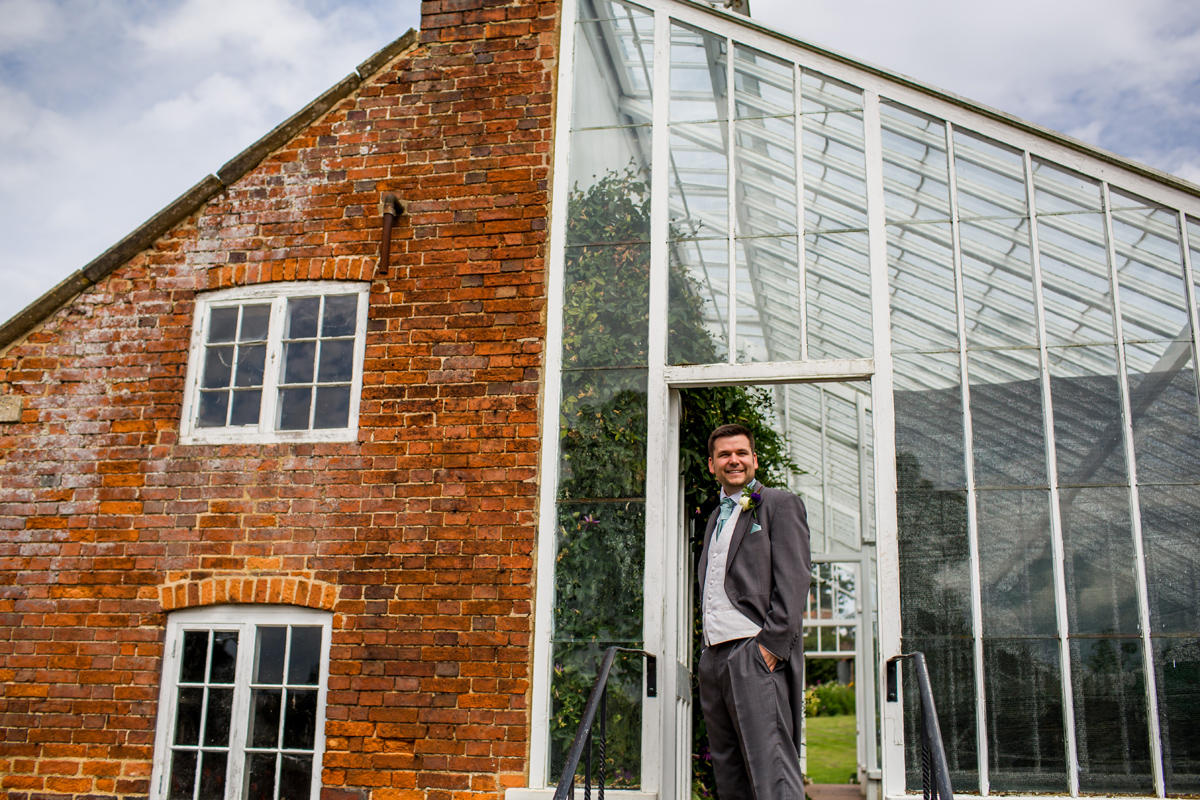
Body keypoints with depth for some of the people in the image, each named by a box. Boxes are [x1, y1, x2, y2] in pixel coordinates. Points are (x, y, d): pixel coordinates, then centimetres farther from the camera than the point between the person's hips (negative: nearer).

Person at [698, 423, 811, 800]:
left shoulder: (780, 504, 1)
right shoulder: (717, 517, 24)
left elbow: (794, 581, -8)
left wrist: (772, 645, -16)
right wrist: (708, 650, 12)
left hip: (757, 654, -7)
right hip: (714, 656, 8)